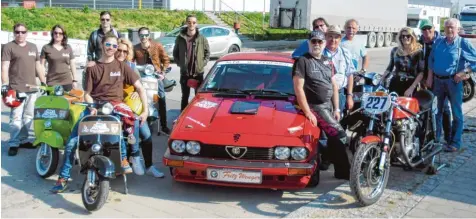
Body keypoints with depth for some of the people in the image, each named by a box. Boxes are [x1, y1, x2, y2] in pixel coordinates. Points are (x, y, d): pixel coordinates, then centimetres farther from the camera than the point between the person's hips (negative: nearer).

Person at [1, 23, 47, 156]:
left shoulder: (33, 47, 17)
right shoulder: (8, 47, 0)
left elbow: (38, 66, 21)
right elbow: (4, 67, -7)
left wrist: (44, 82, 15)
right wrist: (4, 85, -16)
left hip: (32, 88, 6)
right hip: (16, 89, -6)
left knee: (28, 116, 9)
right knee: (16, 117, -8)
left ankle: (23, 140, 19)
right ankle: (13, 144, -3)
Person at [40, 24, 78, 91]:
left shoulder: (68, 48, 10)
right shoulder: (46, 48, 3)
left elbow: (72, 65, 13)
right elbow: (41, 65, 3)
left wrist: (74, 80, 9)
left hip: (67, 82, 2)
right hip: (52, 83, -2)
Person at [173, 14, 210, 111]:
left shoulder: (202, 39, -3)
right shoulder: (180, 38, 0)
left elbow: (207, 53, 4)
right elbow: (175, 53, 10)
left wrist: (202, 64, -6)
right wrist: (179, 63, -1)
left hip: (198, 73, -1)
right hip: (184, 72, 1)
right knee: (185, 96, 12)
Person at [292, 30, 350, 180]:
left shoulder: (328, 62, 14)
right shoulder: (302, 61, -8)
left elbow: (334, 86, 18)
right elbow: (298, 88, -15)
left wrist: (336, 109, 11)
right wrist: (308, 113, -19)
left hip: (328, 105, 8)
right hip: (315, 106, -8)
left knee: (333, 138, 10)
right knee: (339, 135, -14)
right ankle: (343, 171, -4)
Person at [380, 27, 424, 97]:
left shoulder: (418, 52, -3)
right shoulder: (395, 51, 8)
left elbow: (421, 72, -7)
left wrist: (412, 88, -15)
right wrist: (381, 80, 12)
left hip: (410, 85, -3)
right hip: (395, 84, 3)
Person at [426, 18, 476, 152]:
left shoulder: (463, 43, -5)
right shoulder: (438, 42, 9)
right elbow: (431, 59, 14)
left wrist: (464, 73, -13)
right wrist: (430, 77, 7)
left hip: (453, 81, -5)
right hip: (437, 80, 5)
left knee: (456, 113, 2)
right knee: (436, 111, 13)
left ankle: (455, 143, 7)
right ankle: (435, 138, 25)